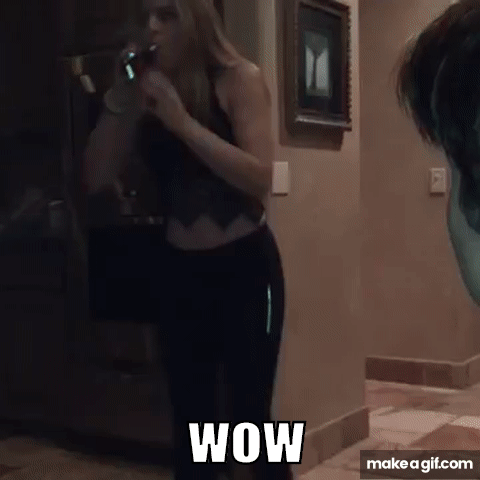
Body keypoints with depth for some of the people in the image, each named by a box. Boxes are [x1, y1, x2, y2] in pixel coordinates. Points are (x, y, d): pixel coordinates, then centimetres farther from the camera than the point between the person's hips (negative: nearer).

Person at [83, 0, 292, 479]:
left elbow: (260, 177, -19)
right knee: (189, 416, 12)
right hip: (177, 270, 4)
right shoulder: (146, 89, 5)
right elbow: (96, 178, -1)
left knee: (248, 414, -3)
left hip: (244, 266, -4)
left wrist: (182, 120, -22)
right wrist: (118, 102, -11)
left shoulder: (239, 79, -7)